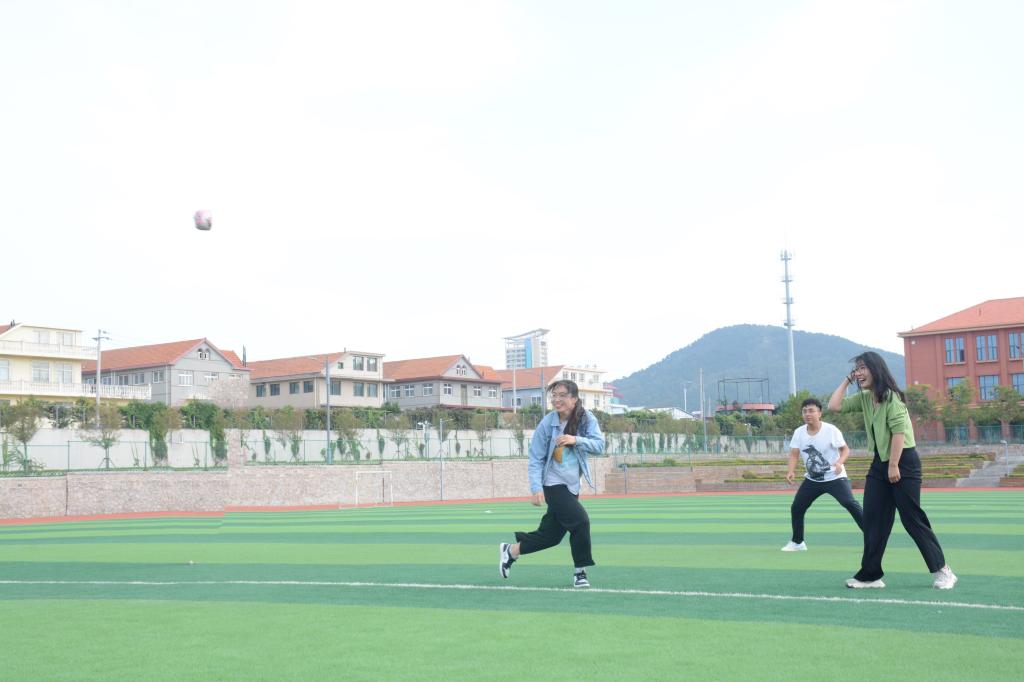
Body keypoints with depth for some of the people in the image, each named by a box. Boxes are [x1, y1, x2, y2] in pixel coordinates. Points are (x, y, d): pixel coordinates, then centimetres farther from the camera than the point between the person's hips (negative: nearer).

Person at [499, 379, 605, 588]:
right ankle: (580, 571, 0)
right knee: (580, 521, -18)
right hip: (554, 485, -5)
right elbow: (535, 459, -9)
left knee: (550, 535, 11)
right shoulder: (547, 423, -12)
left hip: (572, 486, 5)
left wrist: (576, 439, -31)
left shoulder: (587, 419, -5)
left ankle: (510, 550, 33)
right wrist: (536, 488, -18)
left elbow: (599, 445, -16)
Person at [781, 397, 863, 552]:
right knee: (796, 508, 6)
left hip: (835, 477, -5)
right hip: (812, 479, 5)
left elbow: (845, 449, -9)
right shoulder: (799, 433, -3)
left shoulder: (831, 430, -15)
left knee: (850, 503, -23)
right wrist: (791, 471, -25)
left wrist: (839, 463, -30)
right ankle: (797, 542, 25)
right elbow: (794, 454, -6)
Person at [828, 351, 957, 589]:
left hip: (903, 460, -8)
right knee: (873, 519, 5)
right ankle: (870, 574, 10)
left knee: (912, 518, -5)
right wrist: (846, 381, 7)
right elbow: (834, 406, 6)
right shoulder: (864, 398, 10)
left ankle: (942, 570, 6)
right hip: (880, 462, 8)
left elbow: (898, 430, -19)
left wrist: (894, 465, -21)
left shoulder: (891, 396, -13)